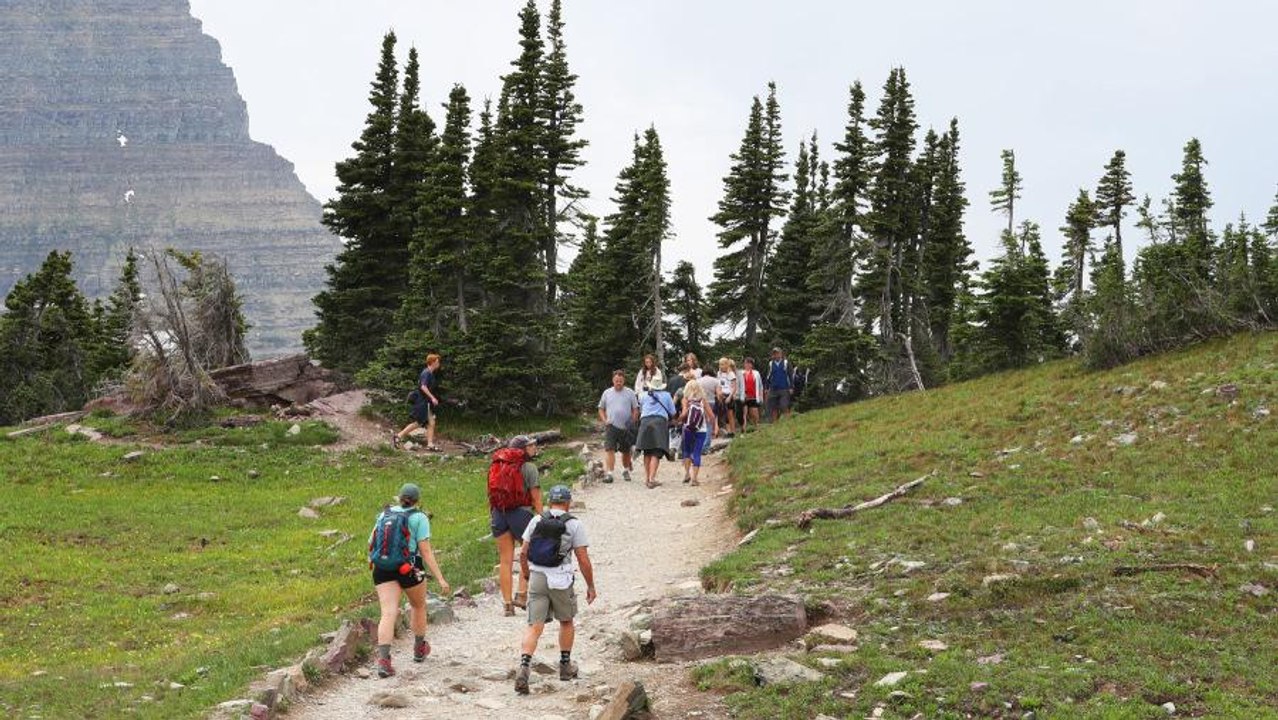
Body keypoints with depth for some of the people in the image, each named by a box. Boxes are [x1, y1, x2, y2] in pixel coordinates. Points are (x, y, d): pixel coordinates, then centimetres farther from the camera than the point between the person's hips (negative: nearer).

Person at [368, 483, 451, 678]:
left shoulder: (384, 514, 10)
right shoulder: (419, 518, -4)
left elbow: (371, 543, 14)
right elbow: (426, 551, -11)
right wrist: (441, 579, -12)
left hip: (383, 569, 3)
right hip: (409, 568, -3)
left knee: (388, 613, -5)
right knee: (418, 606, 22)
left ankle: (383, 659, -23)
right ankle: (419, 649, 40)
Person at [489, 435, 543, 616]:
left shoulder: (497, 465, 11)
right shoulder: (528, 467, -5)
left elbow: (492, 494, 11)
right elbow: (536, 496, -7)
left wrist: (492, 516, 17)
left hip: (498, 514, 5)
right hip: (521, 513, -5)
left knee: (505, 560, 8)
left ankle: (507, 604, 8)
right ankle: (522, 595, 2)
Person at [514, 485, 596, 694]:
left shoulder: (537, 520, 4)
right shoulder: (574, 525, -4)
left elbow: (523, 553, 6)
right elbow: (583, 560, -5)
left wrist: (526, 575, 24)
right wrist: (591, 586, 5)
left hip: (537, 578, 2)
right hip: (561, 580, -2)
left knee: (534, 627, 0)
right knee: (566, 622, 21)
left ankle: (524, 667, -18)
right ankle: (565, 665, 32)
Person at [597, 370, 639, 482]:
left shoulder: (630, 393, 5)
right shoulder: (607, 393, 9)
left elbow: (635, 409, 6)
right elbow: (601, 409, 15)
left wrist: (633, 422, -6)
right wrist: (604, 420, -1)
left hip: (626, 427, 0)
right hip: (611, 426, 0)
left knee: (626, 451, 12)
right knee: (609, 449, -13)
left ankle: (626, 470, 32)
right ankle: (609, 473, -15)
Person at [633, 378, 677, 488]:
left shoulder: (644, 396, 15)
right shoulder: (666, 395, 11)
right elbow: (673, 413, 15)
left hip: (645, 421, 2)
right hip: (660, 422, -2)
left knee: (647, 453, 13)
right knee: (656, 454, -7)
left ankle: (646, 477, 12)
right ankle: (652, 478, -17)